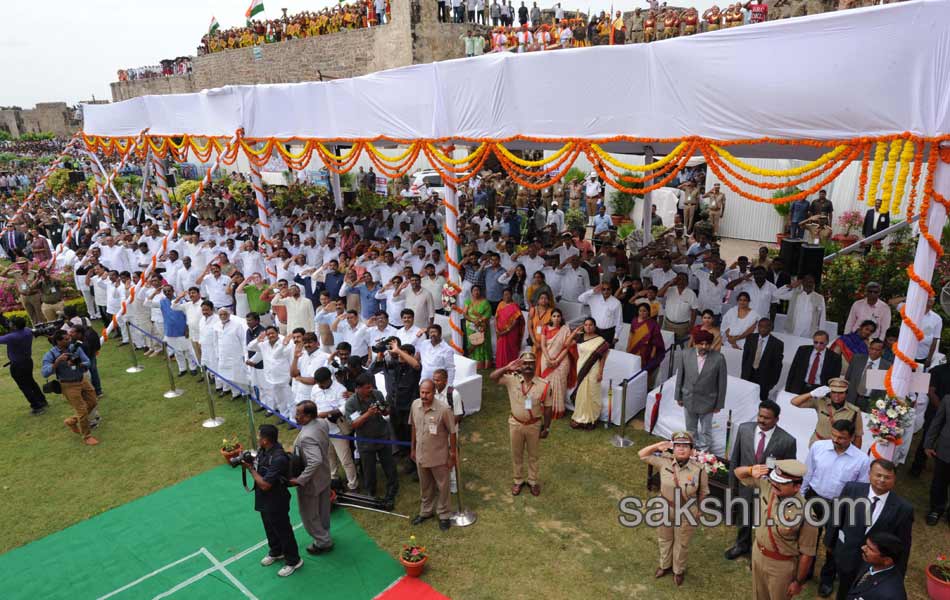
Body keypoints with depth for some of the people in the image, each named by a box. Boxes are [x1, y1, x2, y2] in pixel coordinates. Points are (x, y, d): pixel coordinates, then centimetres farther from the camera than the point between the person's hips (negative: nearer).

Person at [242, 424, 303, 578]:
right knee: (270, 528, 28)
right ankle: (276, 552, 52)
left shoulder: (278, 459, -36)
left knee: (283, 531, 11)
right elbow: (258, 468, 8)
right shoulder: (263, 450, -8)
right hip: (264, 501, 9)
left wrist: (250, 468, -23)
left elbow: (264, 484, -32)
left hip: (276, 503, -9)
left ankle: (293, 561, 31)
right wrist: (248, 461, -12)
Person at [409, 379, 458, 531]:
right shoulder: (415, 405, -10)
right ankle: (426, 511, 45)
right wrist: (413, 449, 11)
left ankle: (444, 515, 35)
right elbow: (414, 427, 5)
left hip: (439, 456, -4)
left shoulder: (444, 409, -25)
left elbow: (452, 433, -15)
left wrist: (452, 456, -10)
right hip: (421, 455, 4)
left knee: (442, 487, 15)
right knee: (425, 486, 24)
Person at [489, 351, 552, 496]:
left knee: (533, 455, 18)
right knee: (516, 455, 18)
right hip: (515, 424, 1)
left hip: (534, 425, -1)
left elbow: (547, 408, -8)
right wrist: (508, 368, -35)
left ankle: (533, 481, 39)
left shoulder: (544, 385, -16)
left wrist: (546, 427, -4)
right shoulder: (512, 379, -15)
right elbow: (492, 377, -24)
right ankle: (518, 481, 39)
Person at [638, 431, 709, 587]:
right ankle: (665, 565, 51)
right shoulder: (664, 461, -17)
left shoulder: (699, 469, -22)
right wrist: (658, 446, -18)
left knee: (681, 543, 20)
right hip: (664, 509, 2)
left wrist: (698, 509, 5)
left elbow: (703, 492, -5)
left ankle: (679, 570, 46)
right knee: (664, 539, 24)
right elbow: (642, 455, -8)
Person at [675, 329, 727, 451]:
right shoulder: (685, 355, -11)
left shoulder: (718, 358, -17)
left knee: (706, 431, 15)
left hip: (707, 402, -2)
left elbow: (722, 383, -9)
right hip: (688, 400, 2)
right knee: (690, 430, 21)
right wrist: (679, 396, 5)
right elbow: (680, 377, 0)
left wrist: (719, 404, -4)